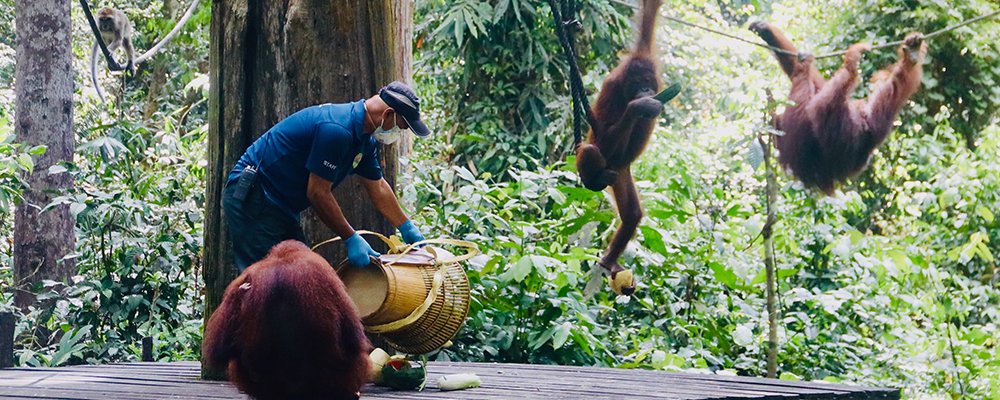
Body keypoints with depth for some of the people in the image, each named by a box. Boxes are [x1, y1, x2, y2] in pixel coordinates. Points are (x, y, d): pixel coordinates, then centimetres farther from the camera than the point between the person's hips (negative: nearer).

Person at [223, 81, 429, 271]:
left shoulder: (365, 139, 7)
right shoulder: (337, 129, -25)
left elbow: (378, 188, 21)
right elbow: (317, 193, -23)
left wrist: (407, 228, 23)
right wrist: (351, 238, -16)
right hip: (251, 198, -11)